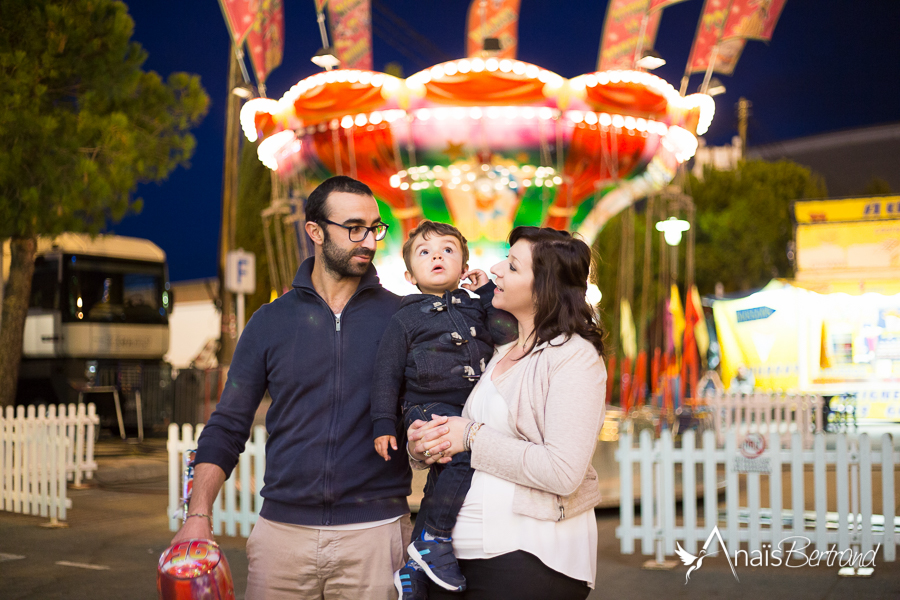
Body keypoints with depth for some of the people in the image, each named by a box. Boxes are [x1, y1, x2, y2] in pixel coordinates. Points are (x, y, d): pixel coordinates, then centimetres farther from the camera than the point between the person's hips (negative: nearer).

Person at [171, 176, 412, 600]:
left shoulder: (402, 317, 3)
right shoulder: (271, 321, 7)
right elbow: (227, 427, 8)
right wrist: (198, 514, -4)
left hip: (373, 531, -1)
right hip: (282, 529, 1)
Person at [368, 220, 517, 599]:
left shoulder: (475, 308, 15)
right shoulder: (405, 319, 4)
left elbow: (508, 333, -2)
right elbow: (387, 373, 2)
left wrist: (487, 291, -2)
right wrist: (384, 424, -5)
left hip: (472, 411, 5)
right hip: (428, 409, -5)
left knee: (444, 478, 9)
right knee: (466, 455, -30)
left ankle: (412, 569, 22)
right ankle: (434, 539, -16)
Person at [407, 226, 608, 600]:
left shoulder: (574, 355, -10)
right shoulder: (501, 354, 15)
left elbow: (562, 473, -20)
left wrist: (474, 436, -14)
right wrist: (421, 448, -2)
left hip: (530, 558, -7)